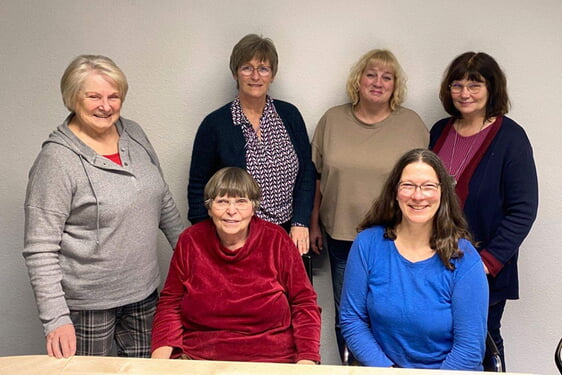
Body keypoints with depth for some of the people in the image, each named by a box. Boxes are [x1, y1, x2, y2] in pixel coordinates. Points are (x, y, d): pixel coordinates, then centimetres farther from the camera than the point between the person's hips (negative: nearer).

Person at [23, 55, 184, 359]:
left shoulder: (134, 135, 3)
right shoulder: (57, 159, -16)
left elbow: (164, 202, 15)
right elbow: (39, 251, -17)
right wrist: (56, 319, -22)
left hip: (144, 292, 6)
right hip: (88, 305, -5)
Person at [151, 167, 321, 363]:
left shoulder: (276, 240, 1)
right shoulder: (190, 241, 4)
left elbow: (303, 303, 5)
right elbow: (170, 304, 10)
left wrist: (307, 359, -7)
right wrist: (160, 355, -6)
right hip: (198, 357, 1)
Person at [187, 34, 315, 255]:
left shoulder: (290, 115, 3)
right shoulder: (215, 124, -5)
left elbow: (306, 173, 5)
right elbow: (198, 188, -1)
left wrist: (300, 223, -5)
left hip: (287, 236, 3)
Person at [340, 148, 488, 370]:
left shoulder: (464, 258, -7)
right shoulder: (368, 243, -3)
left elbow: (469, 347, -6)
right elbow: (352, 318, -1)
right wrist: (386, 369, -9)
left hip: (446, 369, 0)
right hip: (381, 367, 0)